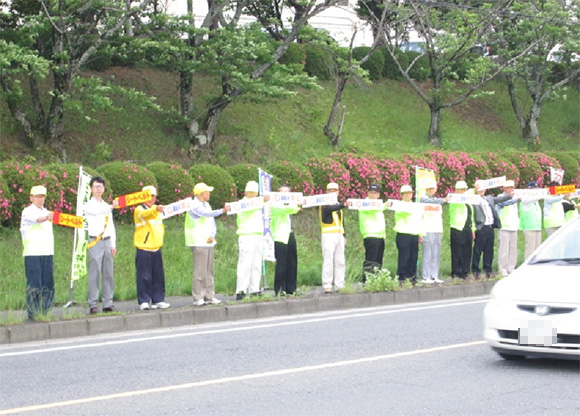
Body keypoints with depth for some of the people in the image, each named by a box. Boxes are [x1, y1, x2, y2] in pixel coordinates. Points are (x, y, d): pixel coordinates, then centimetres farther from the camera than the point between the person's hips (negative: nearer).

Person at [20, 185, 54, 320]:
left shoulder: (46, 212, 19)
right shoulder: (27, 212, -3)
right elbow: (36, 219, -26)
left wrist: (52, 251, 15)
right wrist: (46, 217, -47)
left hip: (47, 253, 6)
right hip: (32, 254, -6)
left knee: (48, 284, 4)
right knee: (34, 284, -9)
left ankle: (45, 311, 12)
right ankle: (32, 312, -5)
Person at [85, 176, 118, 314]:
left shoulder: (106, 205, 19)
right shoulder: (89, 205, 0)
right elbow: (97, 211, -22)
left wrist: (113, 244, 13)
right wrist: (112, 206, -32)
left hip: (107, 241, 6)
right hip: (95, 242, -6)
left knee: (108, 273, 5)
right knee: (94, 274, -8)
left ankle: (108, 303, 9)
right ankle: (93, 305, -7)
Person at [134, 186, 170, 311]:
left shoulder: (157, 210, 19)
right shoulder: (139, 210, -5)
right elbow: (145, 214, -29)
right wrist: (155, 209, -48)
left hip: (156, 248, 7)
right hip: (143, 249, -7)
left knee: (158, 276, 6)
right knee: (144, 276, -7)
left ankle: (158, 300, 13)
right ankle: (144, 301, -3)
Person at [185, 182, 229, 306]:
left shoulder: (206, 205, 18)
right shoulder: (194, 206, -10)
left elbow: (212, 222, 20)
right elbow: (207, 214, -28)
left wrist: (212, 236, 1)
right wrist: (222, 211, -40)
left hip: (209, 243, 8)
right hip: (199, 243, -8)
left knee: (209, 271, 9)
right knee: (200, 271, -9)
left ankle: (209, 297, 14)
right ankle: (198, 298, -7)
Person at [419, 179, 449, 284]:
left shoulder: (436, 199, 22)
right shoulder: (423, 198, -1)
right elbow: (431, 202, -22)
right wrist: (444, 200, -34)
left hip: (437, 229, 7)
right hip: (428, 230, -7)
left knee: (436, 254, 6)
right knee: (428, 254, -9)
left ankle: (434, 276, 9)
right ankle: (426, 277, -8)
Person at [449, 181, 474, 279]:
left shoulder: (468, 202, 19)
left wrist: (473, 229, 18)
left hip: (468, 229, 6)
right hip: (457, 229, -6)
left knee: (467, 253, 6)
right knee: (457, 253, -5)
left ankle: (464, 272, 12)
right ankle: (456, 273, -1)